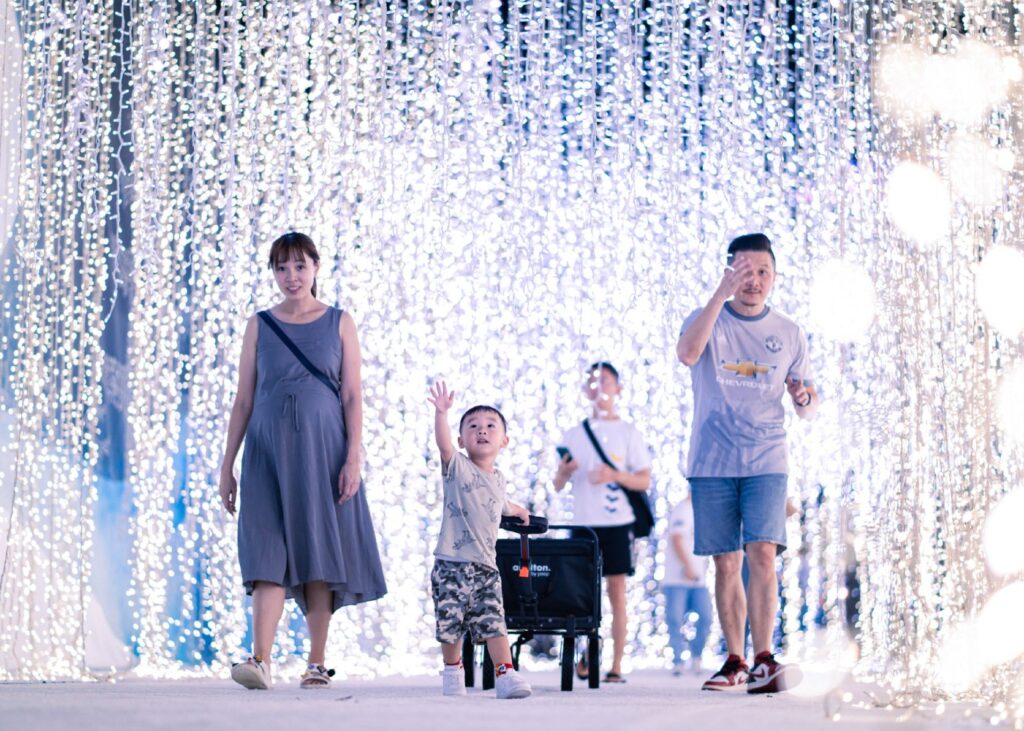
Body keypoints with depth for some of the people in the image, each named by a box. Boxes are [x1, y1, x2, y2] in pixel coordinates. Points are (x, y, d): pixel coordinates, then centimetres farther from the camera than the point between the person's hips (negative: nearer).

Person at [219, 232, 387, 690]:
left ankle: (317, 665, 8)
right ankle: (260, 659, -22)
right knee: (268, 554, -11)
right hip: (269, 450, 0)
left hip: (322, 450, 0)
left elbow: (352, 395, 2)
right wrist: (227, 465, 5)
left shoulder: (339, 324, 7)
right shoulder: (260, 326, 9)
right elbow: (244, 400, 9)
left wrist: (354, 458, -9)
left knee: (320, 557, 1)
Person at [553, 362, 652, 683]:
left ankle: (616, 666, -2)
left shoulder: (628, 433, 5)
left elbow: (644, 481, 0)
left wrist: (615, 475, -17)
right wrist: (563, 472, -11)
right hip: (582, 523, 2)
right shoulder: (573, 435, 12)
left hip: (617, 523, -2)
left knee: (617, 592, -3)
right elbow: (559, 485, 12)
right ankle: (585, 655, 14)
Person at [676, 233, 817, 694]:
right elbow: (687, 353, -21)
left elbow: (808, 410, 13)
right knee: (726, 564, 3)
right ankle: (735, 662, 12)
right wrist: (721, 294, -25)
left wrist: (803, 397, -12)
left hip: (766, 462, 0)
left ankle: (763, 660, -19)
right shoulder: (708, 319, 4)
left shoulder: (788, 334, 9)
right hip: (712, 462, 0)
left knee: (762, 553, -16)